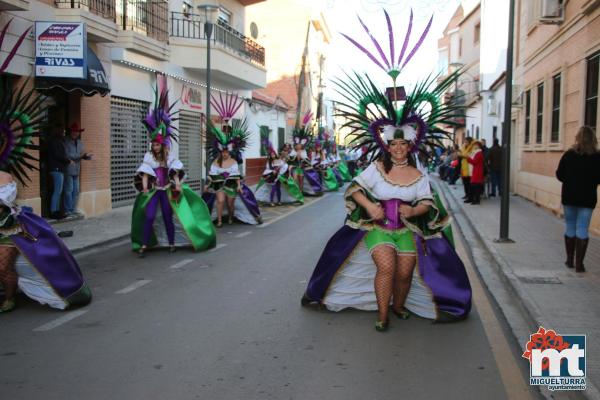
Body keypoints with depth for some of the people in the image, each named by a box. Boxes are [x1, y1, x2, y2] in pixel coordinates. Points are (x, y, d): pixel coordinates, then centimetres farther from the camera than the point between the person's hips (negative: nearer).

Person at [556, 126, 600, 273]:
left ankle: (570, 260, 20)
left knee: (570, 228, 13)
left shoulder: (569, 154, -4)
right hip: (587, 198, -2)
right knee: (582, 230, 2)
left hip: (569, 197, 2)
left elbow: (559, 174, -1)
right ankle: (579, 263, 0)